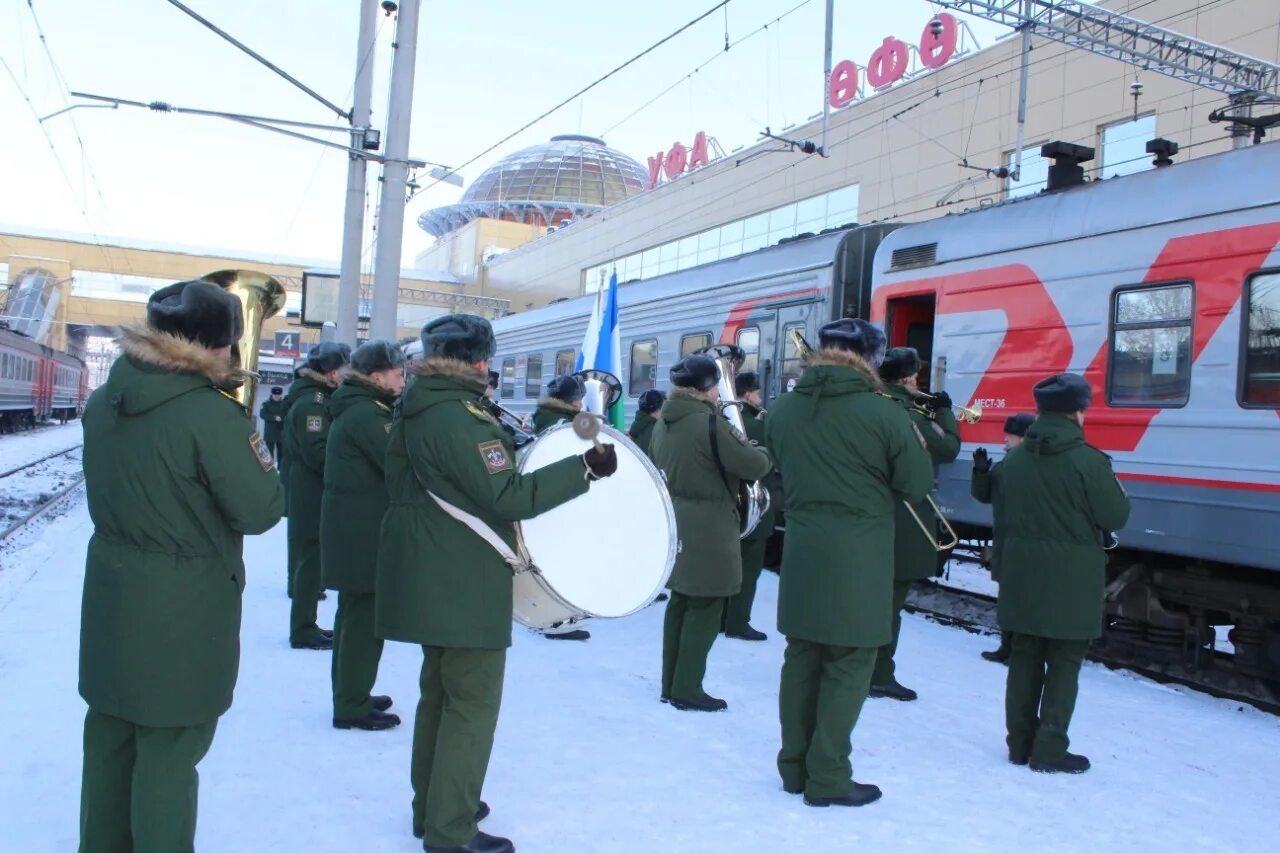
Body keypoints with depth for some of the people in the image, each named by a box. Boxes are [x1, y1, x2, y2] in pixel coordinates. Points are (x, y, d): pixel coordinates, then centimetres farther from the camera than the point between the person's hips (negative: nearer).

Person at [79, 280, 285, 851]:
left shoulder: (103, 402, 1)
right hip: (185, 606, -7)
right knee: (169, 749, 7)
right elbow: (261, 509, -18)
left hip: (112, 594, 7)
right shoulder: (211, 414, -22)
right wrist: (248, 440, -2)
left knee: (110, 734, 21)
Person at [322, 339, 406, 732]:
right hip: (363, 531, -11)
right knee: (364, 618, -2)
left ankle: (350, 694, 30)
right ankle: (352, 707, 6)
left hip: (352, 527, 11)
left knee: (355, 614, 18)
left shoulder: (355, 408, 15)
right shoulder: (367, 412, -17)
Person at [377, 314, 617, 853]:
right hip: (464, 581, -10)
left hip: (432, 575, 10)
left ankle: (430, 807, 32)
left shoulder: (414, 412, 10)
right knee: (474, 701, 0)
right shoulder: (461, 416, -20)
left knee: (439, 689, 20)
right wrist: (585, 468, -21)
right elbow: (508, 497, -22)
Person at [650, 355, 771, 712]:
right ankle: (687, 689, 7)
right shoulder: (710, 421, -18)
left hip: (674, 525, 8)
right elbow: (755, 466, -15)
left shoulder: (664, 422, 8)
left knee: (681, 602, 16)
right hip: (707, 531, -8)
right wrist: (761, 451, 6)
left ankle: (671, 683, 23)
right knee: (705, 609, 1)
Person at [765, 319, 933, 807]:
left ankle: (794, 767, 24)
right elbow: (917, 485, -5)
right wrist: (916, 445, 13)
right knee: (847, 669, 5)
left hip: (801, 556, 5)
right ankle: (828, 778, 12)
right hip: (858, 561, -5)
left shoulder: (782, 411, 1)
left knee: (801, 660, 15)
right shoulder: (884, 414, -14)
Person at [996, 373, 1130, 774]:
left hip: (1022, 576, 5)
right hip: (1070, 581, -5)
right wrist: (1112, 485, 10)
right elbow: (1116, 516, -10)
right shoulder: (1087, 461, -16)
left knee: (1025, 658, 14)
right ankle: (1049, 749, 10)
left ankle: (1020, 743, 21)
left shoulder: (1014, 459, 4)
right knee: (1064, 665, 6)